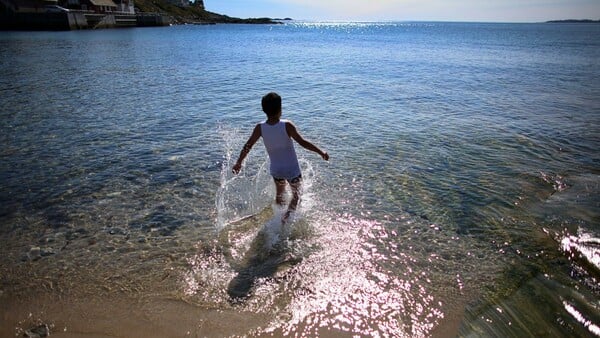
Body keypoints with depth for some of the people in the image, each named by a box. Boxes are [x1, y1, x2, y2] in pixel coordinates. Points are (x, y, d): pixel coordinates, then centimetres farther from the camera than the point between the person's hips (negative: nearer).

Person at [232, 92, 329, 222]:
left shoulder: (260, 128, -13)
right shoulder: (287, 125, -22)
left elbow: (247, 146, -6)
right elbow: (302, 142, -20)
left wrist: (238, 163, 8)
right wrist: (321, 152, -8)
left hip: (276, 170, 3)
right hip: (292, 170, -3)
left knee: (279, 194, 30)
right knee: (296, 195, 20)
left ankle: (281, 214, 43)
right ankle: (287, 215, -1)